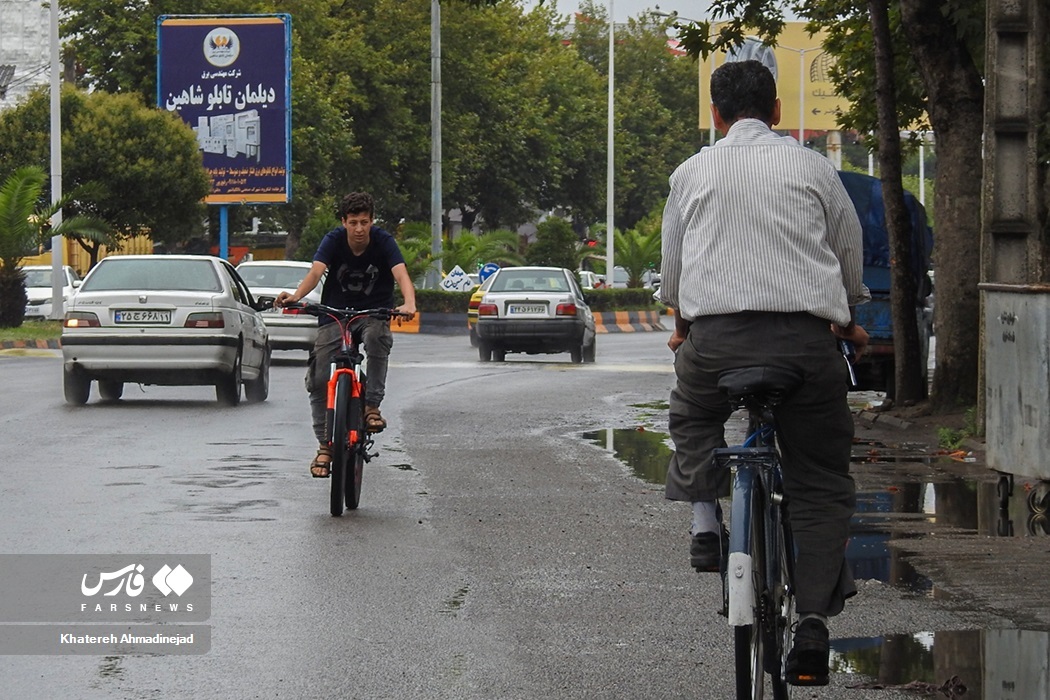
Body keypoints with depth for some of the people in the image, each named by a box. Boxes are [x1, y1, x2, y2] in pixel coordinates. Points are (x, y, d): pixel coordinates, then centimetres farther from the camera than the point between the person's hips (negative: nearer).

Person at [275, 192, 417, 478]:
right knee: (319, 380, -9)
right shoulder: (334, 240, -11)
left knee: (377, 336, -37)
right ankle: (325, 446, 6)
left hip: (373, 313, -1)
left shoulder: (383, 241, -13)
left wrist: (409, 304, -49)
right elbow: (316, 271, -26)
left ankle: (372, 406, -21)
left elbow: (401, 274, -27)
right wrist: (296, 296, -48)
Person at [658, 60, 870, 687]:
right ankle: (814, 621, -4)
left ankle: (705, 523, 13)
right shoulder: (814, 168, 11)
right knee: (821, 486, 8)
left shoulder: (692, 172, 13)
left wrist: (682, 322, 43)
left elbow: (673, 269, 22)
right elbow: (851, 256, 21)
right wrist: (848, 321, 40)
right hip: (807, 339, -1)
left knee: (693, 418, 33)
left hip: (714, 336, 1)